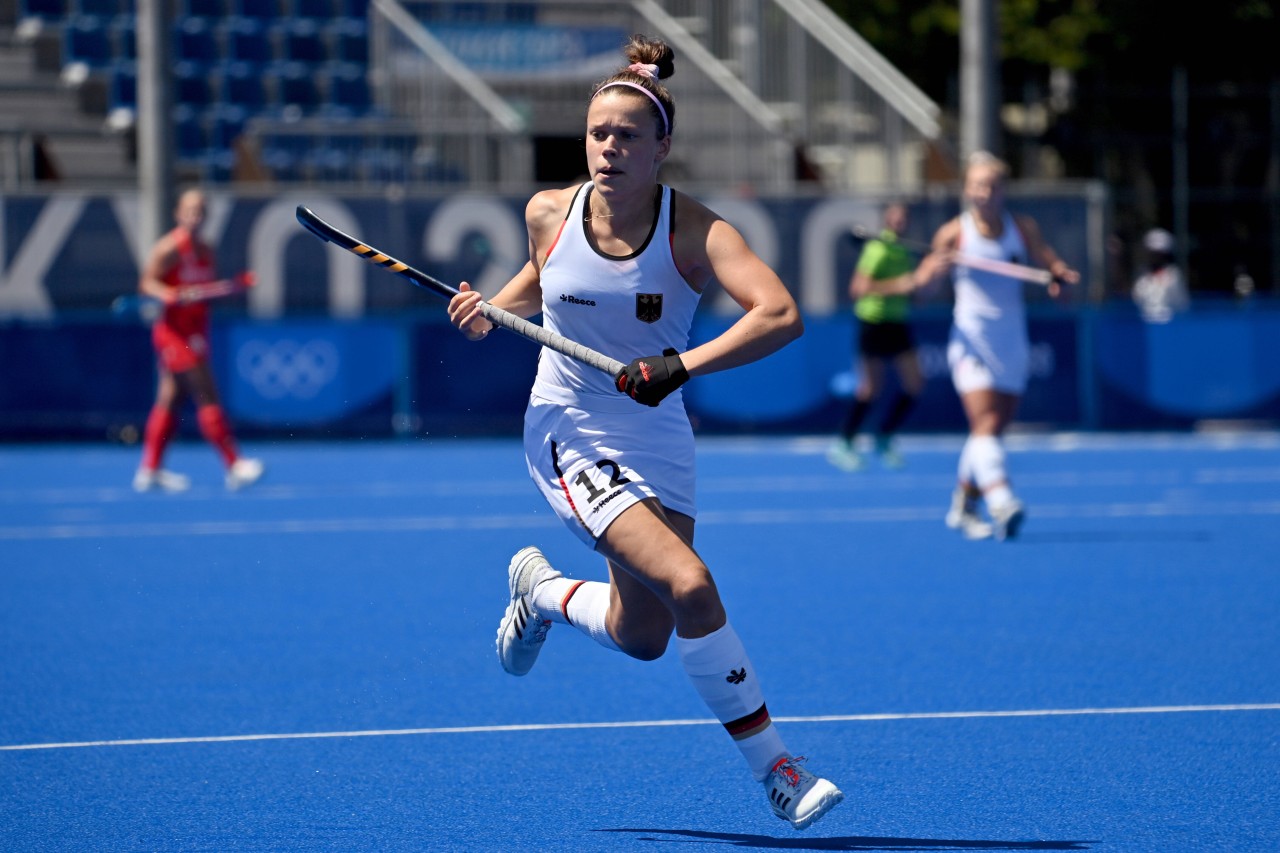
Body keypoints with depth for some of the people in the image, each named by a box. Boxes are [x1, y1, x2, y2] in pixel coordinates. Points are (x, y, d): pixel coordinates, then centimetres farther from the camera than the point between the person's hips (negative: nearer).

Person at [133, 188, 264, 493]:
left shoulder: (206, 250, 14)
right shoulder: (170, 248, -11)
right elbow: (146, 281, -14)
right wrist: (166, 293, -33)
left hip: (195, 335, 9)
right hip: (175, 330, -9)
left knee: (171, 399, 10)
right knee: (208, 396, -12)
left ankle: (150, 470, 14)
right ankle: (235, 466, -15)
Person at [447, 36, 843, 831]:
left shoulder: (694, 231, -17)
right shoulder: (550, 213, -9)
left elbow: (781, 315, -32)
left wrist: (681, 364, -39)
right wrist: (491, 309, -3)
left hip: (657, 440, 2)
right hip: (572, 432, -2)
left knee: (643, 638, 9)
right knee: (690, 584, -22)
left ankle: (542, 590, 43)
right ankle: (774, 765, -11)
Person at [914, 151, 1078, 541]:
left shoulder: (1023, 228, 3)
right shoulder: (954, 233, -4)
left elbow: (1053, 264, 3)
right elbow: (923, 281, -1)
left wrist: (1061, 275, -21)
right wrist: (936, 269, -23)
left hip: (1012, 347, 4)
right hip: (971, 344, -4)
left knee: (991, 431, 10)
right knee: (985, 423, -20)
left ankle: (964, 507, 27)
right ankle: (1002, 503, -38)